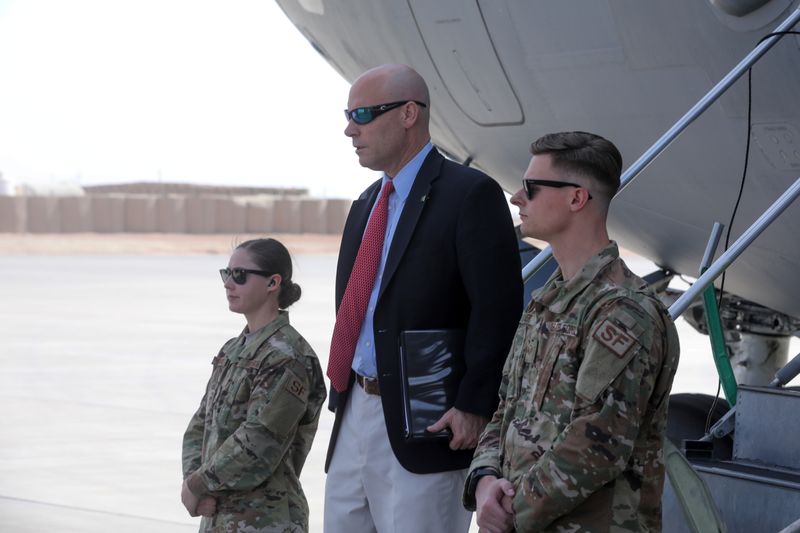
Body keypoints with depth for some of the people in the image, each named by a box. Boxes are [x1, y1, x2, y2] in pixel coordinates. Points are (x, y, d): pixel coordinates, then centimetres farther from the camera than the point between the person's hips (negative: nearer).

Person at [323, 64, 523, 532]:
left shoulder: (470, 194, -10)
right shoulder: (368, 204, 18)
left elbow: (498, 310, -16)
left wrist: (475, 406, -21)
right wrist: (342, 392, 15)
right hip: (355, 415, 8)